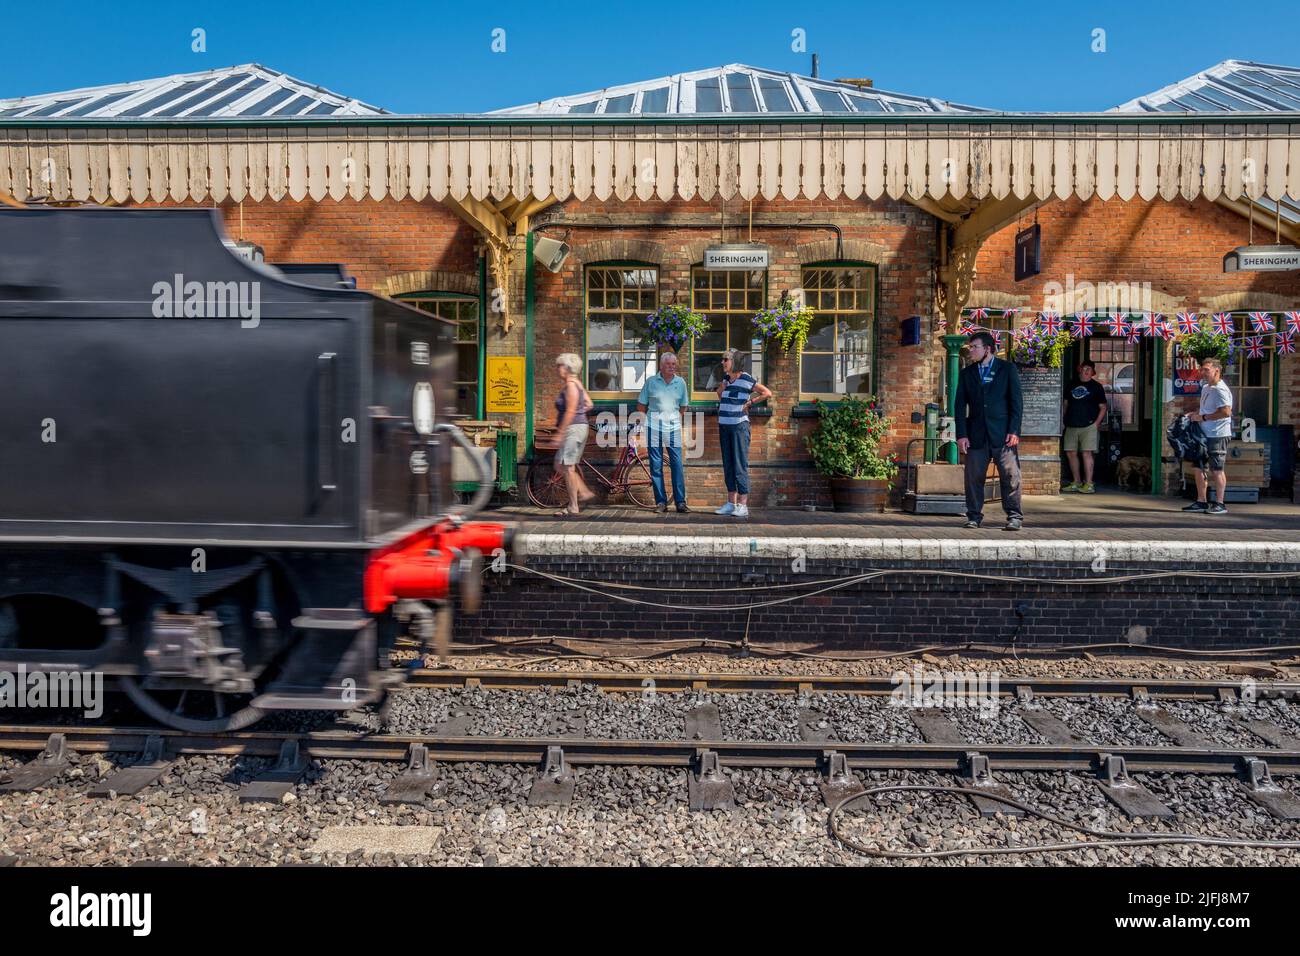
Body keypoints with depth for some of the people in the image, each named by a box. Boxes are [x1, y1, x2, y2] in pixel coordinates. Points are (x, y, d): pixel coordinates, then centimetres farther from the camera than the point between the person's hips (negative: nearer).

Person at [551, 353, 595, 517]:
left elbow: (570, 411, -20)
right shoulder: (575, 383, 16)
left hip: (573, 428, -10)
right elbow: (590, 404, 19)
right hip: (579, 427, 10)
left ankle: (573, 507, -1)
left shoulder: (570, 385, -14)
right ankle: (584, 492, 15)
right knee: (560, 465, 14)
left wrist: (560, 432, -20)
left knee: (567, 467, -6)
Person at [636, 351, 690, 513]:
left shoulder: (681, 382, 7)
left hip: (673, 426, 1)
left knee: (677, 464, -5)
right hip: (654, 425, -1)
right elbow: (641, 406, 8)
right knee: (656, 465, 1)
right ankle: (661, 502, 8)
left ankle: (680, 502, 0)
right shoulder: (651, 381, 3)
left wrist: (679, 423, 12)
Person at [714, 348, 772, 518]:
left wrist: (750, 402, -7)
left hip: (739, 425, -7)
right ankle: (731, 503, 14)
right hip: (724, 426, 7)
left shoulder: (746, 379, -7)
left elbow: (768, 393, -10)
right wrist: (720, 390, 14)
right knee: (728, 466, 8)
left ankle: (743, 506, -6)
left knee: (740, 466, -8)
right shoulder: (726, 377, 13)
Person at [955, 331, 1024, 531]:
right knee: (973, 477, 3)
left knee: (1010, 476, -3)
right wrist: (961, 434, -1)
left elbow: (1016, 401, 1)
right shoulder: (966, 373, 12)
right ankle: (974, 516, 14)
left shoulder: (1007, 369, 5)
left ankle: (1014, 517, 4)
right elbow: (960, 405, 8)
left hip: (1003, 433, -2)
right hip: (976, 434, 3)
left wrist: (1014, 431, -8)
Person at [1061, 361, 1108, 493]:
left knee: (1086, 453, -10)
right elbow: (1065, 404, 21)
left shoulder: (1096, 386, 4)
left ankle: (1089, 484, -9)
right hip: (1071, 426, 5)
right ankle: (1076, 483, 16)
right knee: (1071, 453, 5)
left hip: (1089, 426, -5)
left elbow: (1103, 407, 2)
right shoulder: (1072, 385, 16)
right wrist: (1062, 418, 8)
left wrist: (1096, 423, -9)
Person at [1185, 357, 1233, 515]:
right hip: (1204, 434, 9)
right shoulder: (1205, 388, 15)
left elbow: (1226, 412, -25)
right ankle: (1201, 502, 18)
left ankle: (1219, 504, 6)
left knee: (1217, 470, -2)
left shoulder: (1220, 390, -15)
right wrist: (1196, 414, 10)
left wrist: (1203, 417, -19)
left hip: (1217, 435, -9)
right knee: (1199, 467, 11)